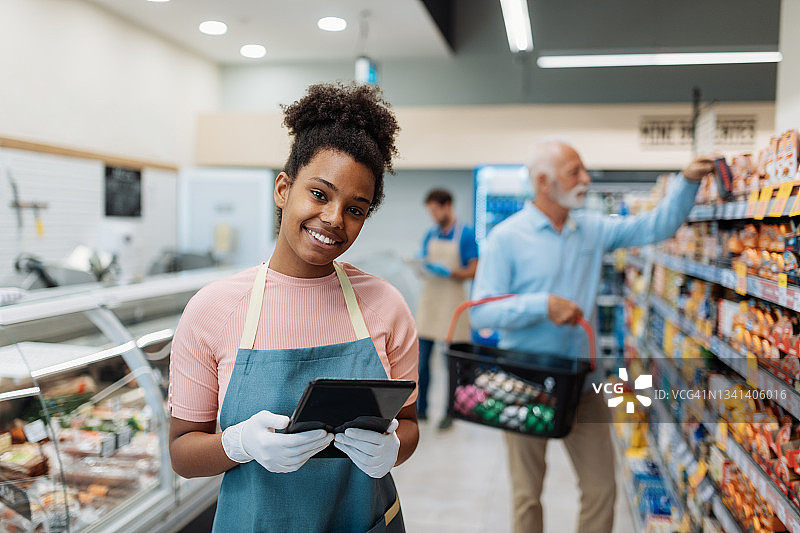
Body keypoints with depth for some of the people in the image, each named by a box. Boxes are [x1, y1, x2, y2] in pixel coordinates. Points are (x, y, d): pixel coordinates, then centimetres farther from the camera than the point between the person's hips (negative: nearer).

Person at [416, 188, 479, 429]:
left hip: (452, 303, -5)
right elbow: (423, 263, 14)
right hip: (429, 299, 5)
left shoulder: (466, 234, -5)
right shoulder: (430, 235, 11)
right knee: (421, 359, 6)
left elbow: (473, 272, -8)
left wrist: (448, 272, -21)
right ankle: (421, 409, 17)